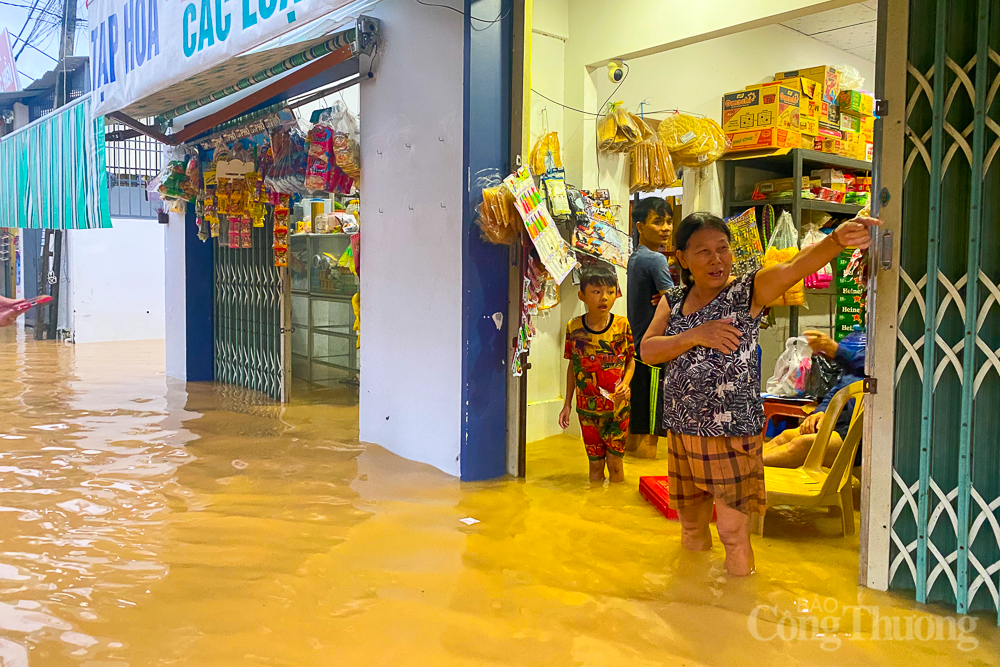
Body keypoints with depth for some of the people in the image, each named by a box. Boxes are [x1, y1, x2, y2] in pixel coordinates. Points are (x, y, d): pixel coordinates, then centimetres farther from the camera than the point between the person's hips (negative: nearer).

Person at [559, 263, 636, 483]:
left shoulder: (622, 325, -6)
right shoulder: (574, 327, -4)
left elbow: (630, 360, 4)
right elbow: (572, 366, 5)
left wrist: (625, 383, -16)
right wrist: (567, 404, 7)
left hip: (618, 405, -1)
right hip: (587, 407, 1)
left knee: (614, 461, 5)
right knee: (595, 463, 11)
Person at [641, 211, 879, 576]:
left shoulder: (748, 291, -9)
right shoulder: (673, 300, 5)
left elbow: (795, 266, -27)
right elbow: (647, 350, -4)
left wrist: (838, 239, -46)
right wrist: (696, 335, -18)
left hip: (731, 434, -5)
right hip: (681, 432, 5)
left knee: (733, 532, 2)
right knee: (691, 527, 21)